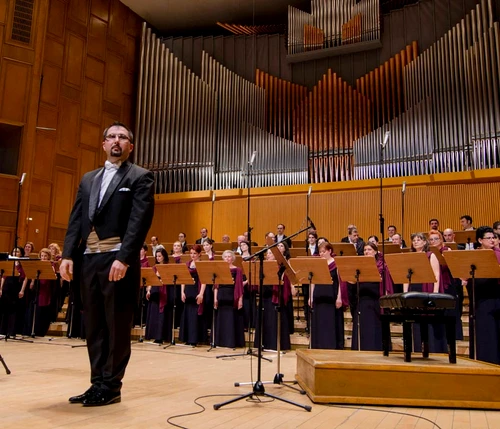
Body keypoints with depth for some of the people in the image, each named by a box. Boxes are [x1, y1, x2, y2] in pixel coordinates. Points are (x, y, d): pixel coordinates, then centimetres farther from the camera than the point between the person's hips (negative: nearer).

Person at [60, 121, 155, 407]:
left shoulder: (141, 177, 1)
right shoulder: (88, 179, 20)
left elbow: (139, 221, -11)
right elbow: (76, 220, 14)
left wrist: (123, 258, -20)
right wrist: (68, 255, 1)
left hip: (118, 260, -6)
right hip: (89, 258, 6)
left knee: (117, 326, 2)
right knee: (94, 326, 11)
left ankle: (111, 386, 12)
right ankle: (97, 383, 22)